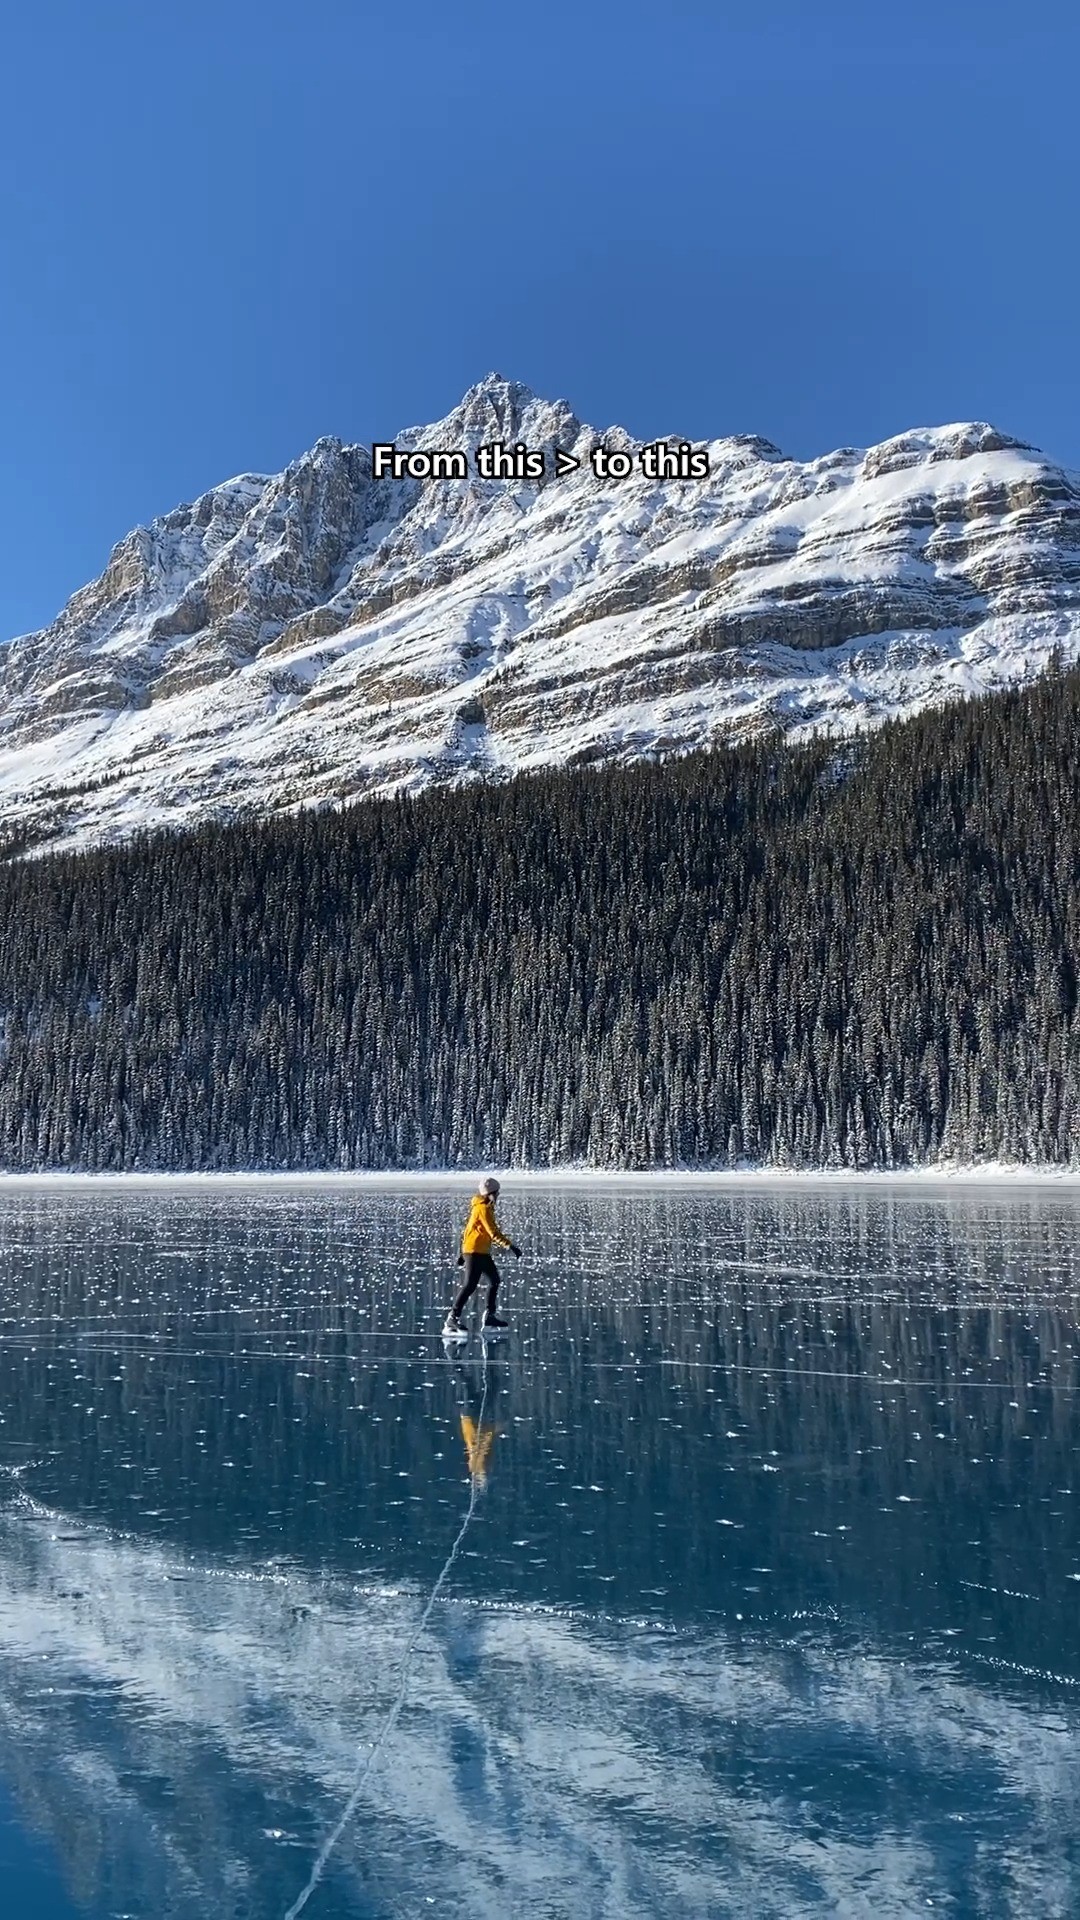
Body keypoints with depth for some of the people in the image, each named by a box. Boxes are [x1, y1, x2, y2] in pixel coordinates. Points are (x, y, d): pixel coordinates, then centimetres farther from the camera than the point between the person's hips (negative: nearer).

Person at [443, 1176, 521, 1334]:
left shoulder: (480, 1207, 16)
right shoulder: (483, 1208, -15)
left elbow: (469, 1228, 21)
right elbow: (493, 1233, -22)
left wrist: (463, 1252, 24)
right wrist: (510, 1246, -24)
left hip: (482, 1252, 10)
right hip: (475, 1252, -10)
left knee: (494, 1280, 14)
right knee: (470, 1285, -12)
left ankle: (490, 1316, 18)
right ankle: (452, 1318, -12)